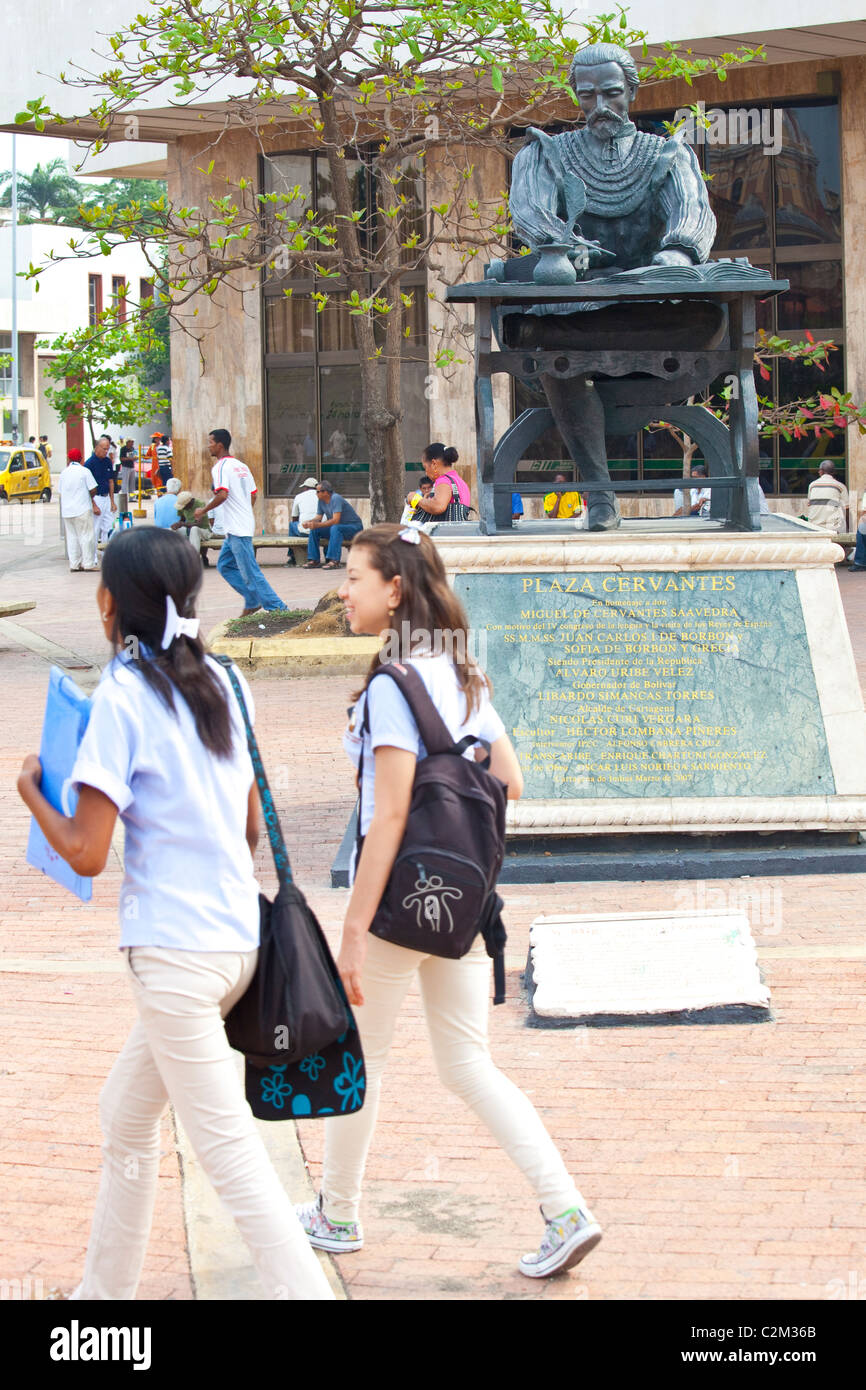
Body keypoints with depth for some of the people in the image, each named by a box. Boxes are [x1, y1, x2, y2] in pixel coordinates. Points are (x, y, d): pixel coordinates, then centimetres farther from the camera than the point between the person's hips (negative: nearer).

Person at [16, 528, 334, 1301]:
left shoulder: (123, 695, -13)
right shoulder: (222, 683, 7)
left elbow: (85, 854, -14)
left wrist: (32, 792, 2)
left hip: (174, 949, -8)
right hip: (237, 937, 8)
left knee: (229, 1148, -4)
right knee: (126, 1114, 22)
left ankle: (304, 1289, -7)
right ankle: (105, 1288, 33)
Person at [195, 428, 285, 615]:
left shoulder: (221, 467, -13)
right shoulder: (241, 466, 15)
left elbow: (222, 495, -26)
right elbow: (253, 494, 19)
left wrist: (203, 510, -14)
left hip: (237, 529, -10)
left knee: (250, 571, -7)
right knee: (224, 565, 16)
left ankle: (277, 608, -6)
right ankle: (253, 601, 15)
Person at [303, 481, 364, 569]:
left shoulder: (336, 498, -25)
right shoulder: (321, 501, 1)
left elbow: (335, 520, -31)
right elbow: (318, 517, 6)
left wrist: (318, 525, -34)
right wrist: (310, 522, -15)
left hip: (354, 527, -8)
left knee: (335, 528, -38)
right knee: (314, 530, -5)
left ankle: (335, 561, -40)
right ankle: (314, 560, -5)